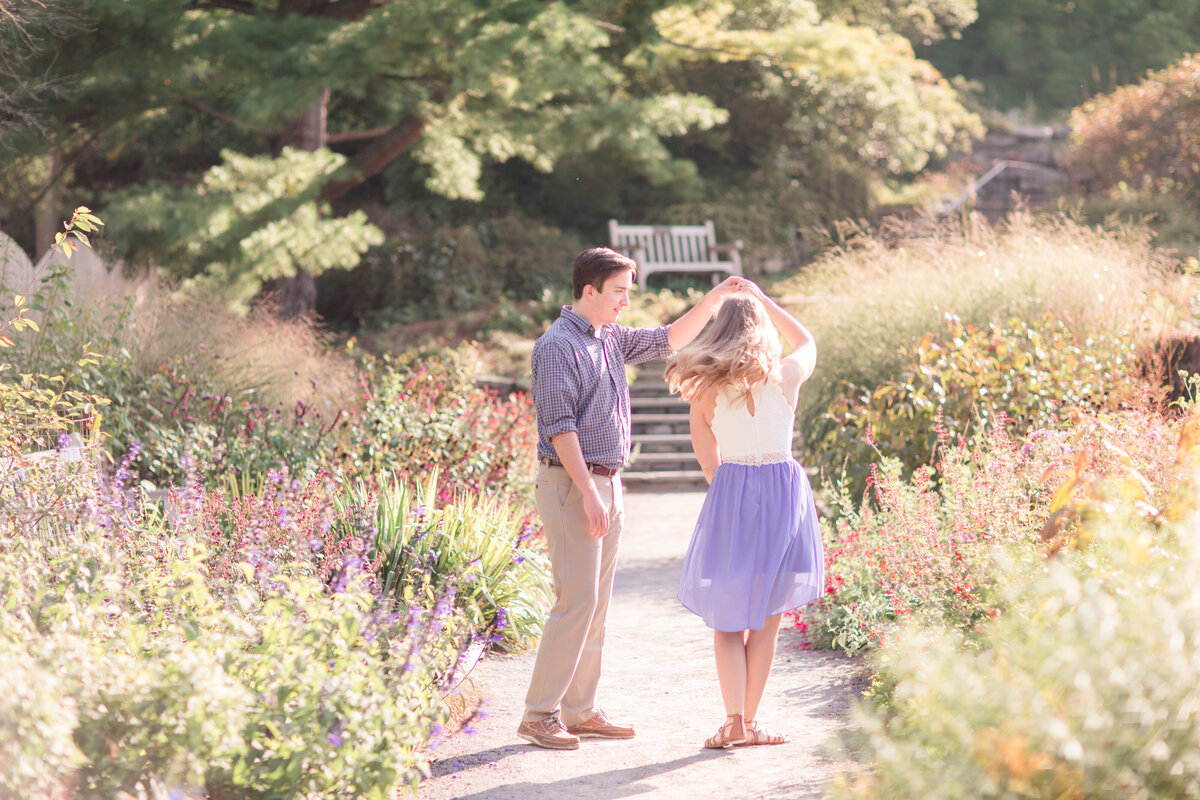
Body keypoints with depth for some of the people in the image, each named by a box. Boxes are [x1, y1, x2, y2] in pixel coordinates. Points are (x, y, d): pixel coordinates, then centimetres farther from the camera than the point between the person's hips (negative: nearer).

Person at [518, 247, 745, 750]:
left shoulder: (612, 339, 14)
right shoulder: (557, 346, -11)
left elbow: (669, 340, 25)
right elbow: (560, 426, -17)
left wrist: (713, 300, 12)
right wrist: (589, 493, -21)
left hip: (607, 483, 9)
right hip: (571, 485, -9)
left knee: (596, 603, 9)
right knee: (577, 601, -12)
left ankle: (579, 711, 13)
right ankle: (538, 714, -7)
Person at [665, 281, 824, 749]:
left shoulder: (705, 387, -3)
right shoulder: (786, 376, -3)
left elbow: (709, 462, 3)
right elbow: (807, 342, 21)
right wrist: (763, 299, 28)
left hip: (730, 490, 0)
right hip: (784, 489, 0)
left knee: (727, 618, 9)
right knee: (766, 619, 9)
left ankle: (734, 720, -4)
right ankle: (750, 721, 8)